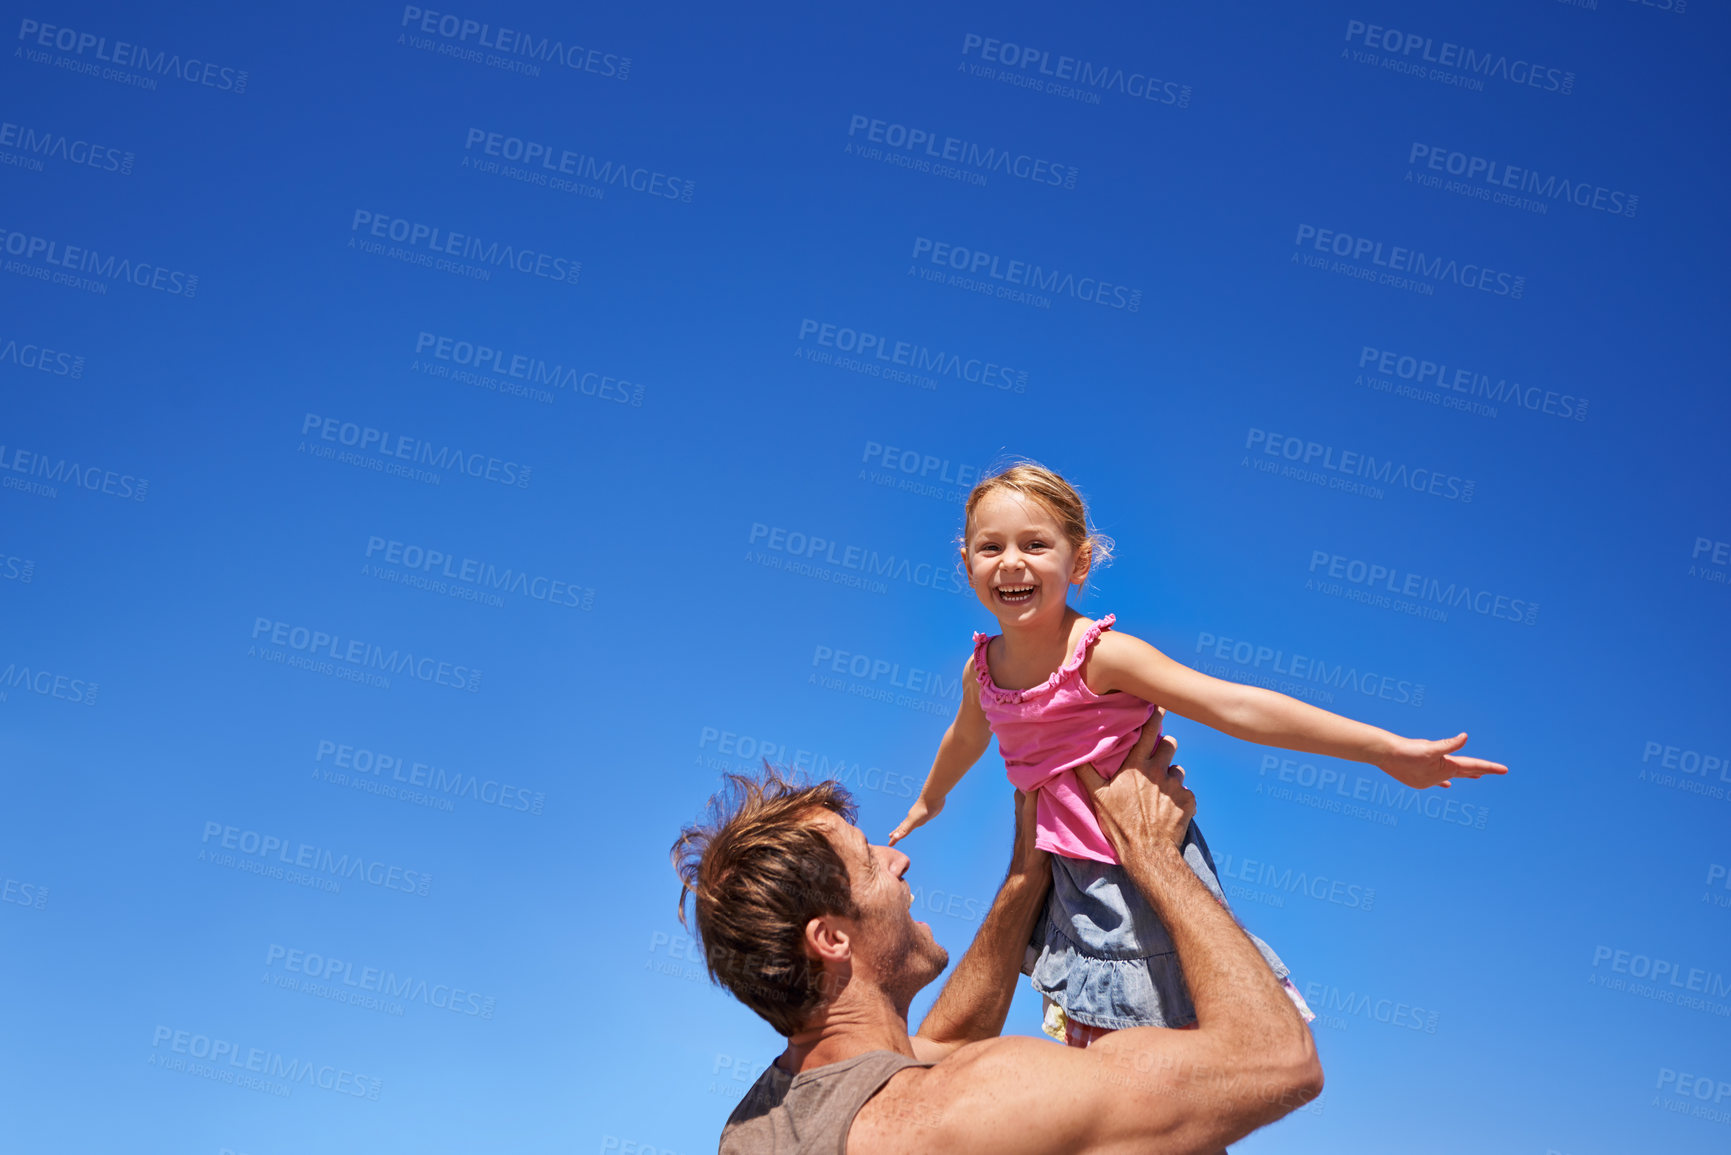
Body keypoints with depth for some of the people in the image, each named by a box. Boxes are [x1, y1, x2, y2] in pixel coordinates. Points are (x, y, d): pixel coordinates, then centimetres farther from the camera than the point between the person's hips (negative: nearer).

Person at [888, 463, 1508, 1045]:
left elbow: (1236, 708, -28)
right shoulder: (982, 669, -4)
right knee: (1092, 1055, 17)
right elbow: (968, 735, 21)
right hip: (1073, 881, 6)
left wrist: (1387, 749, -33)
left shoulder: (1101, 655, -22)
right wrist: (930, 799, 41)